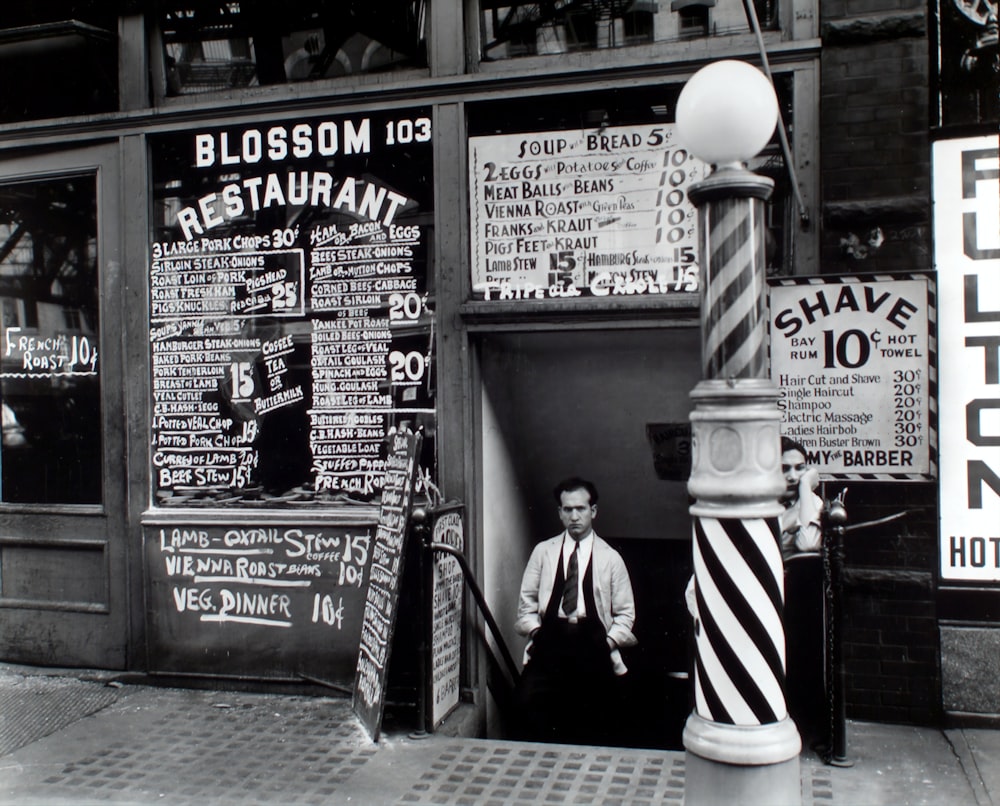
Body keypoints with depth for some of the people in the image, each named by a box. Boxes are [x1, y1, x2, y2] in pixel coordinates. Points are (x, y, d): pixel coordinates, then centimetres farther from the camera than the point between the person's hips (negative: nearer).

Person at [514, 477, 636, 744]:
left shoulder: (611, 558, 12)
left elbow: (625, 614, 12)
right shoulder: (543, 551, 15)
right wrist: (536, 632, -3)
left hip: (593, 644, 0)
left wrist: (608, 642, -5)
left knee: (595, 732, -19)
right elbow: (526, 603, 14)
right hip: (549, 641, 1)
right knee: (530, 701, -26)